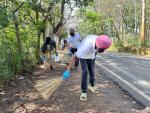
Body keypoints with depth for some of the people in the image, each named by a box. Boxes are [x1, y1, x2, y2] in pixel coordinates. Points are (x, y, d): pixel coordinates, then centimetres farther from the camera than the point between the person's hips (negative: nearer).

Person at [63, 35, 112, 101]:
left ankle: (92, 86, 35)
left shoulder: (101, 42, -31)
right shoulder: (87, 46, -46)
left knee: (92, 71, 8)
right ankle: (84, 92, -5)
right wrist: (68, 70, -39)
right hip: (83, 54, -4)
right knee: (85, 72, -15)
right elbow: (74, 57, -40)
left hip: (91, 55, 4)